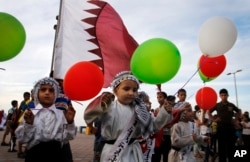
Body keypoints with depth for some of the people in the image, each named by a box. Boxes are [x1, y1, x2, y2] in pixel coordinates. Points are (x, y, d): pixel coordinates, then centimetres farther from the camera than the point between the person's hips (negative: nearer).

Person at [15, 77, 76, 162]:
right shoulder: (28, 113, -1)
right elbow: (22, 138, -2)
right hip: (34, 155, 0)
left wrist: (70, 122, -18)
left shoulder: (61, 114, -1)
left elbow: (66, 137, -3)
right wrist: (28, 124, -17)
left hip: (56, 154, 1)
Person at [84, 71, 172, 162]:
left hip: (132, 151, 3)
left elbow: (153, 126, 5)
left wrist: (165, 112, -7)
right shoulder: (109, 107, -12)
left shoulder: (139, 109, 0)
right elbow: (88, 117, -19)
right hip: (113, 151, -3)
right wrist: (101, 104, -36)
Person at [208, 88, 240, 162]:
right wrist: (213, 119, -3)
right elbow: (209, 112, 8)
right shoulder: (217, 105, 0)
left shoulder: (231, 105, 5)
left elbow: (238, 112, 22)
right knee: (221, 146, 4)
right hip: (221, 127, -2)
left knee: (231, 146, 6)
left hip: (230, 127, 2)